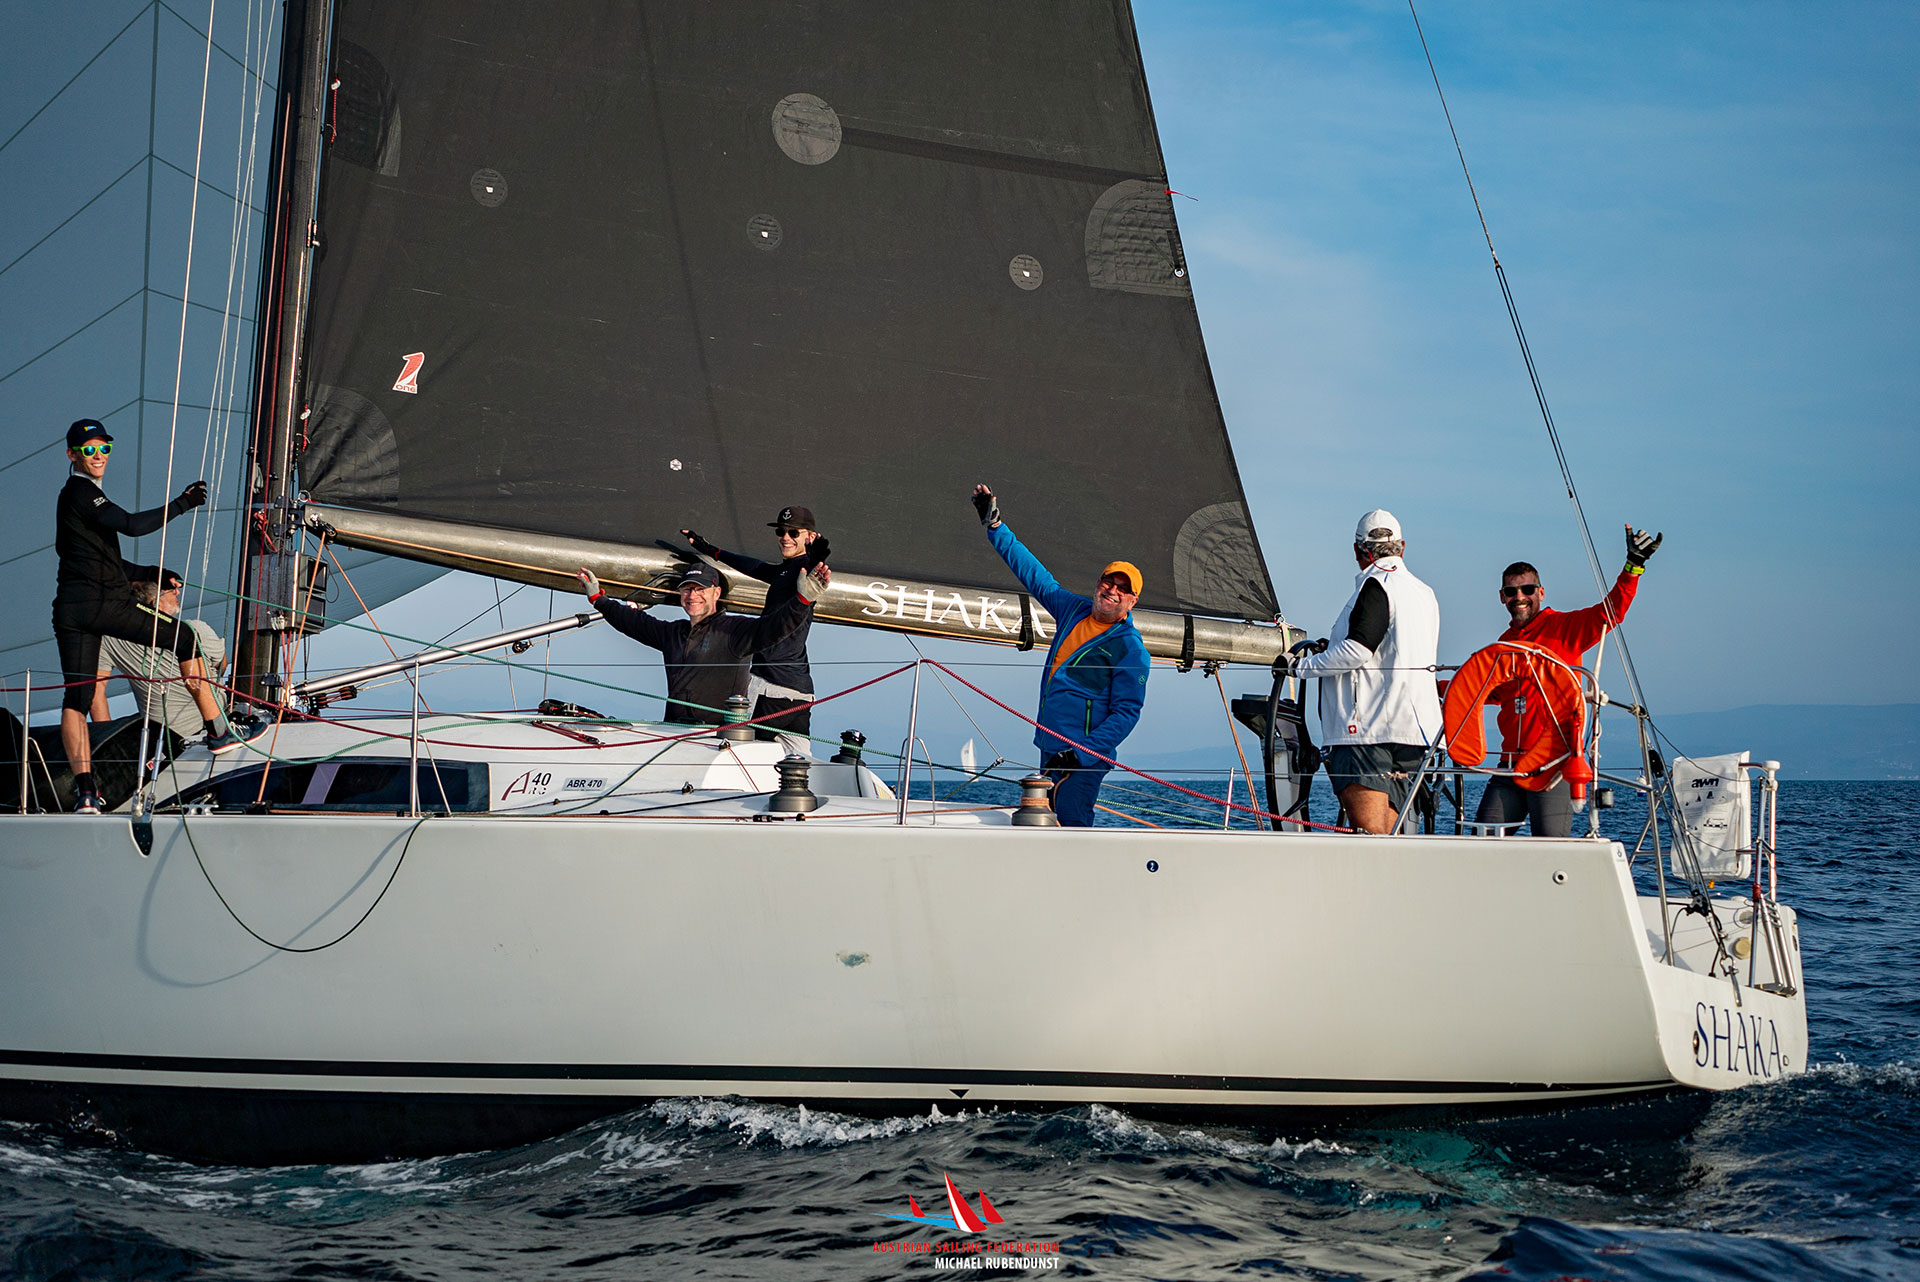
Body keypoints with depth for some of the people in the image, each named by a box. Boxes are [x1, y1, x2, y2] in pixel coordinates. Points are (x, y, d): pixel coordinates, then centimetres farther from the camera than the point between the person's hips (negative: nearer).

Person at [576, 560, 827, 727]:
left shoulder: (733, 630, 1)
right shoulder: (673, 632, 23)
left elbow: (775, 626, -13)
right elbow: (634, 621, 37)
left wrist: (804, 599, -30)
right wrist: (598, 598, 45)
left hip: (719, 736, -6)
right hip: (674, 732, 6)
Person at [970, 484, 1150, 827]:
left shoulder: (1130, 648, -8)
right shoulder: (1074, 610, 12)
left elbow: (1126, 712, -12)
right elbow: (1033, 572, 22)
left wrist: (1081, 753, -21)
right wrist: (995, 526, 24)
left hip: (1084, 759, -7)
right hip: (1051, 750, 7)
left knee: (1072, 828, -19)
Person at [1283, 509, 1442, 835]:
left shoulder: (1376, 585, -7)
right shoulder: (1424, 593, 20)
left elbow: (1359, 650, -17)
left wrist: (1302, 665, -6)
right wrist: (1326, 649, 30)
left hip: (1368, 731, -9)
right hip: (1413, 730, 9)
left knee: (1369, 833, -16)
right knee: (1386, 837, 7)